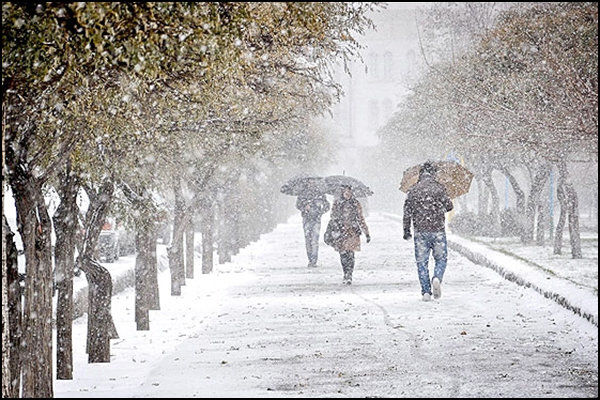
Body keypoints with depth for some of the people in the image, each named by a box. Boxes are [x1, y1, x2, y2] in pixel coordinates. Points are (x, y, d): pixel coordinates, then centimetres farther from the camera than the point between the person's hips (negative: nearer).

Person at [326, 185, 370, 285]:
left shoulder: (356, 204, 6)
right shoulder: (337, 203, 6)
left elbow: (361, 219, 9)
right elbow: (334, 217, 3)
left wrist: (367, 233, 6)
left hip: (352, 232, -1)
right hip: (340, 232, 1)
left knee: (350, 254, -10)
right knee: (343, 254, 0)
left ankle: (349, 276, -9)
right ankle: (346, 275, 13)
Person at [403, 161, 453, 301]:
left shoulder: (413, 190, 4)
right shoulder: (439, 188, -2)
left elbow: (407, 212, 4)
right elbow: (449, 206, -1)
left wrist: (406, 231, 11)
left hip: (420, 231, 1)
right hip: (438, 230, -1)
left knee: (422, 261, 6)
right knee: (441, 258, 11)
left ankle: (426, 291, 0)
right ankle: (437, 278, -17)